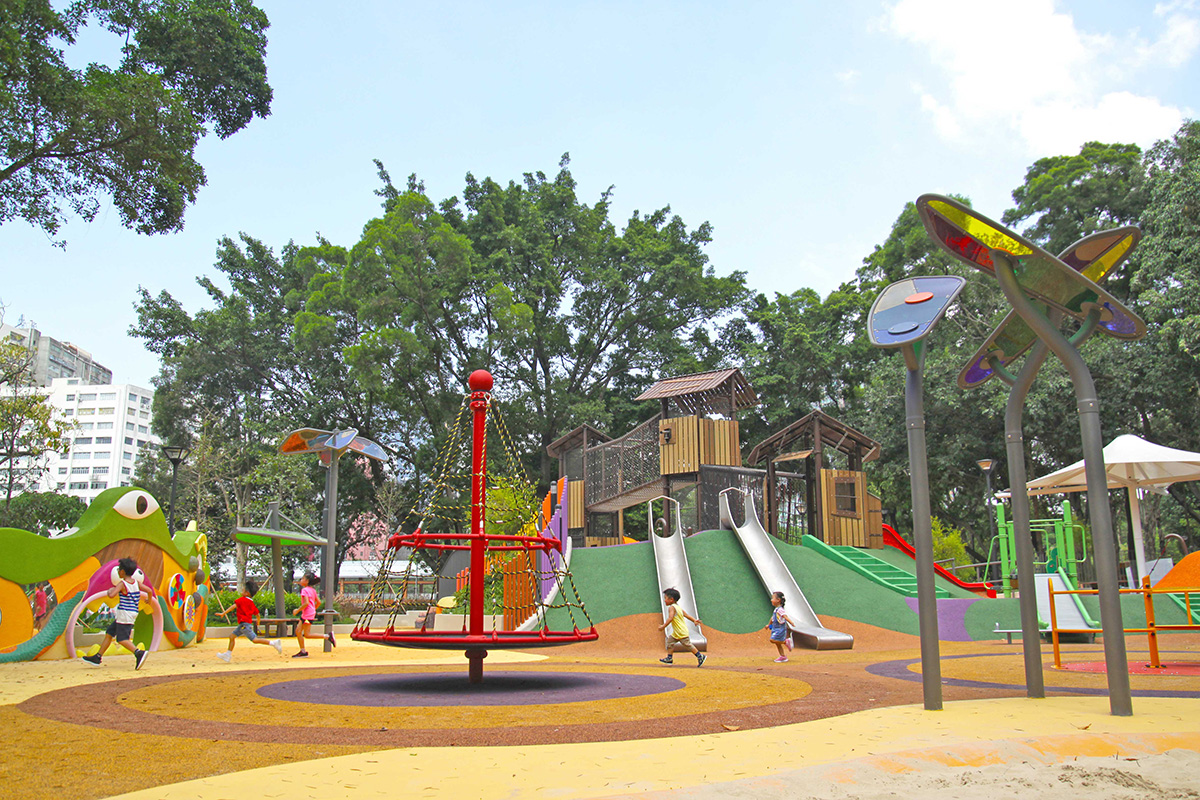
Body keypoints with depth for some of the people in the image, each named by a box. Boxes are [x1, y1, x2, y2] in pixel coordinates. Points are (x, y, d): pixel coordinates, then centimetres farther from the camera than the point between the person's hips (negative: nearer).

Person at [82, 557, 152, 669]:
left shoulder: (122, 584, -13)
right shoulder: (136, 582, 7)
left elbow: (111, 595, -27)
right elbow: (149, 590, 6)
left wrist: (110, 590, -4)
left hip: (124, 613, -9)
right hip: (132, 613, 9)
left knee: (122, 639, -10)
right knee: (109, 633, 17)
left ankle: (139, 653, -27)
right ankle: (97, 657, 24)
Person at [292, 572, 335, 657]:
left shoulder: (304, 590, -13)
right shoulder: (313, 590, 13)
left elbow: (306, 603, -23)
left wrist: (298, 610, -14)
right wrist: (314, 610, 25)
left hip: (308, 615, -9)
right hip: (305, 614, 9)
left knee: (306, 634, -5)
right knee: (298, 631, 9)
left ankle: (328, 636, -8)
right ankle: (303, 651, 10)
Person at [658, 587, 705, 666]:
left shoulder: (671, 607, -15)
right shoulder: (678, 607, 16)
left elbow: (670, 618, -26)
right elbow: (686, 615, 13)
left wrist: (663, 626, -23)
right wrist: (694, 620, 9)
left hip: (681, 632, -10)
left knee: (687, 644, -4)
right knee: (670, 641, 12)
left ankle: (700, 656, 3)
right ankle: (669, 658, 15)